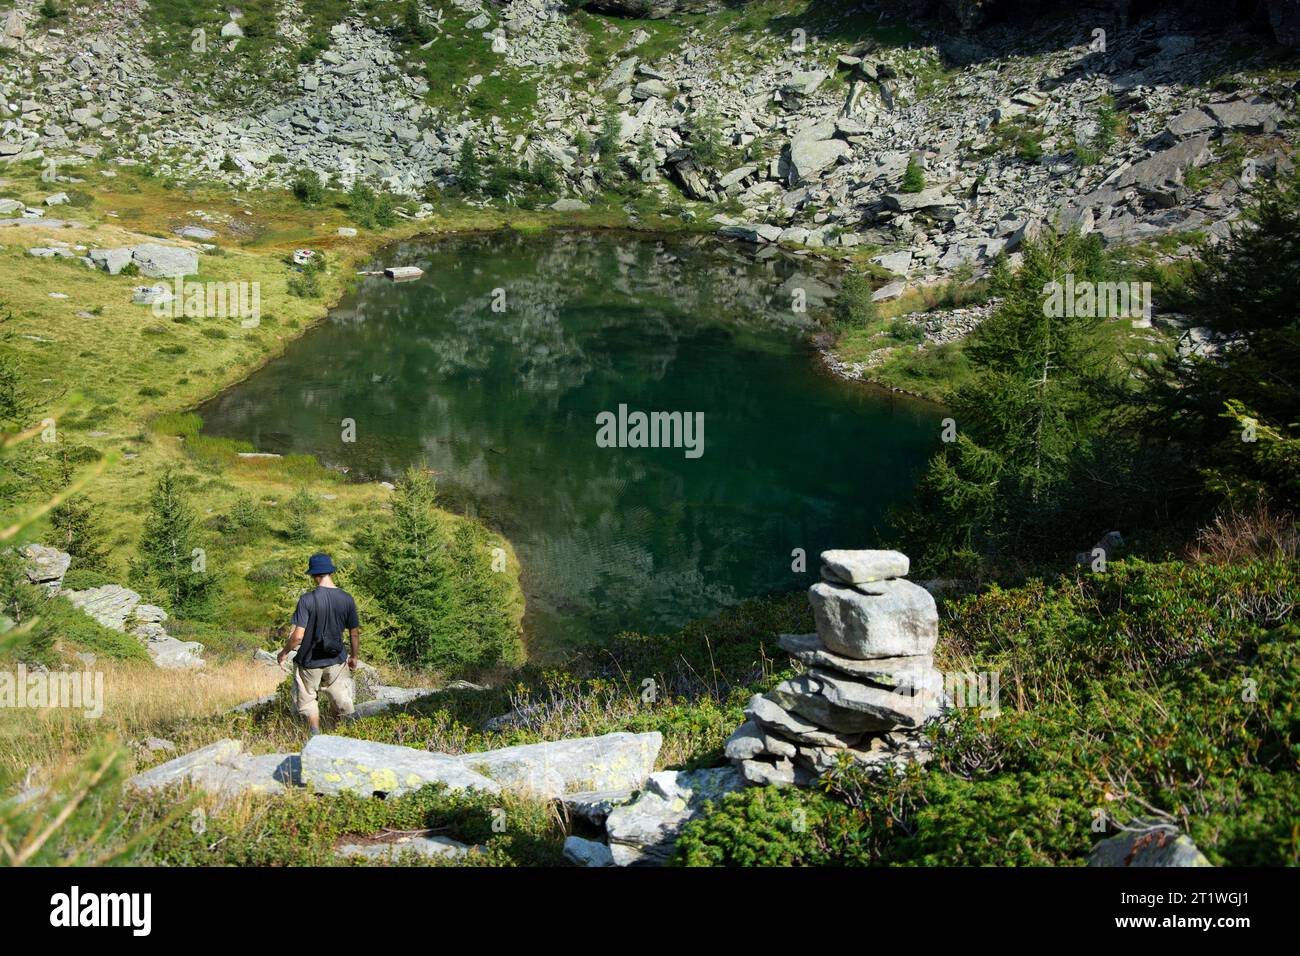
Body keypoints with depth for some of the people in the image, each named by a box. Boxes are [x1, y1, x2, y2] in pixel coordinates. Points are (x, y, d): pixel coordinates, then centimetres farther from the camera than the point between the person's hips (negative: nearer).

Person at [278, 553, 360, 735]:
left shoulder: (307, 599, -19)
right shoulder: (346, 599, -8)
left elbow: (298, 636, -21)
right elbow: (355, 633, 1)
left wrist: (284, 653, -3)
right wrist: (354, 656, 17)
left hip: (310, 662, -3)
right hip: (336, 661, 3)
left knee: (308, 700, 16)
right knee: (342, 700, 17)